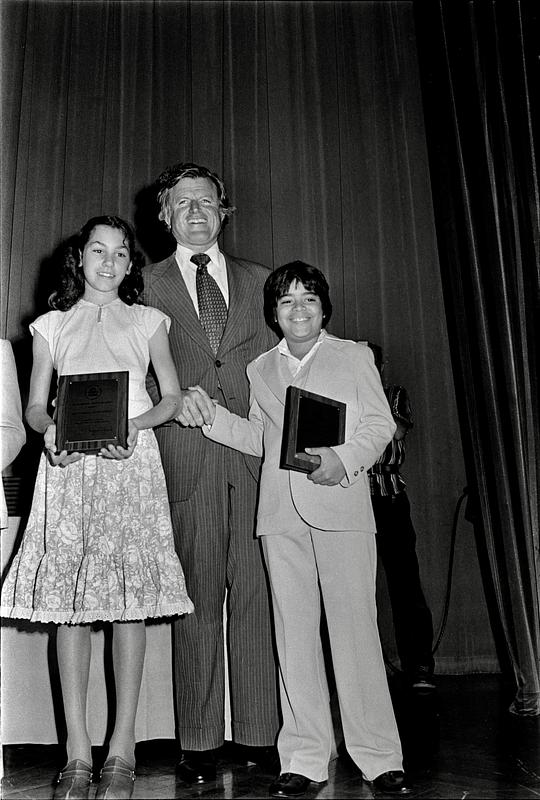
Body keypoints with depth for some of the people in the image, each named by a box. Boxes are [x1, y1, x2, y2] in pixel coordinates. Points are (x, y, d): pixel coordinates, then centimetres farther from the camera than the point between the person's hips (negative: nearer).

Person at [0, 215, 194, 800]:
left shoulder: (147, 322, 15)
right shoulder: (51, 326, 17)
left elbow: (173, 396, 11)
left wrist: (135, 424, -8)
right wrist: (51, 430, -9)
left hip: (131, 461, -1)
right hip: (68, 465, 1)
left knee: (130, 597, -5)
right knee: (67, 599, -4)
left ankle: (122, 749, 3)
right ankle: (77, 751, 4)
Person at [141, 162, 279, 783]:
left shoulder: (259, 281, 18)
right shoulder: (145, 286, 12)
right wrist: (173, 399, -10)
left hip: (257, 452, 2)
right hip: (186, 457, -1)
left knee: (256, 592, 1)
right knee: (197, 595, -1)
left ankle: (257, 734, 12)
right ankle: (199, 742, 10)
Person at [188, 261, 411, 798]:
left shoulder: (353, 356, 10)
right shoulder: (260, 369, 19)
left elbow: (380, 423, 4)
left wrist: (344, 459, -13)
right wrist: (213, 414, 7)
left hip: (340, 505, -3)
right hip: (280, 515, 3)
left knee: (354, 628, -3)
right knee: (294, 633, 5)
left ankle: (378, 757, 9)